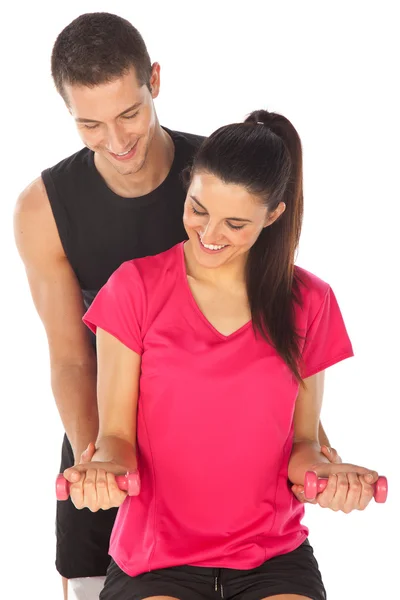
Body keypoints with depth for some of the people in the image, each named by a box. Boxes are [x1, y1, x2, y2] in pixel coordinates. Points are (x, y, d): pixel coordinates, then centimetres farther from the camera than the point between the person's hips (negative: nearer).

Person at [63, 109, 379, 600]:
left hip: (274, 558, 2)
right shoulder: (134, 288, -2)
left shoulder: (309, 303, 4)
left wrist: (323, 471, -16)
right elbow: (116, 435, -2)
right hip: (155, 559, -2)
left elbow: (301, 440, 7)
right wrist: (105, 467, -24)